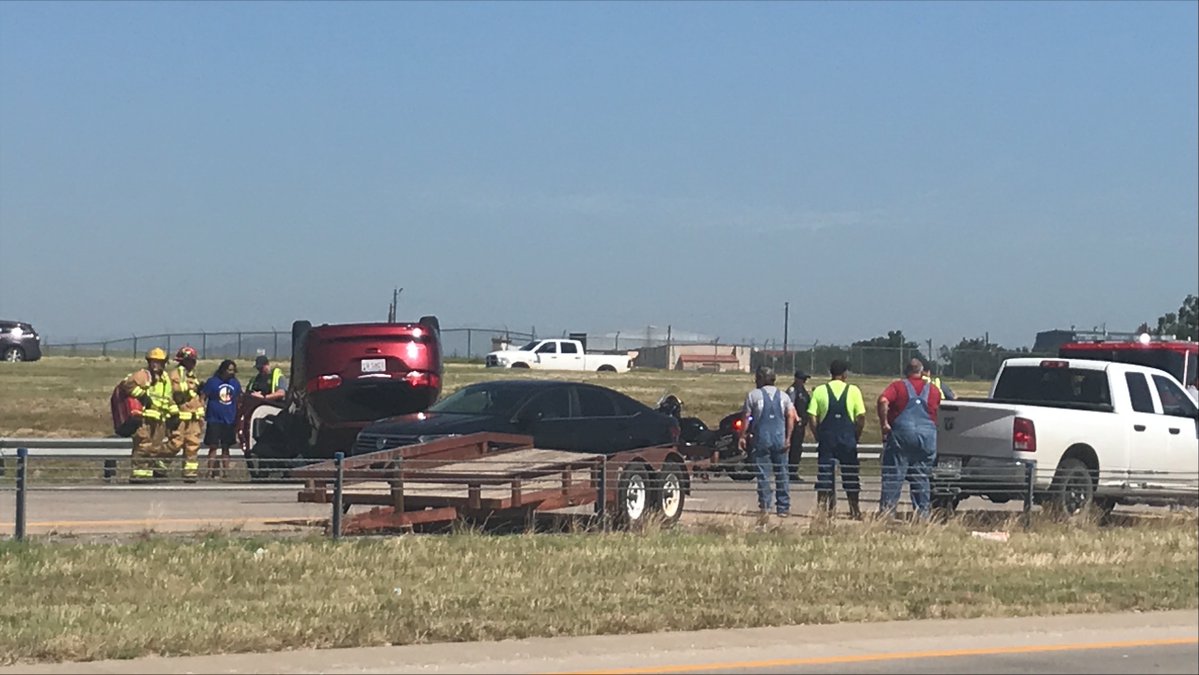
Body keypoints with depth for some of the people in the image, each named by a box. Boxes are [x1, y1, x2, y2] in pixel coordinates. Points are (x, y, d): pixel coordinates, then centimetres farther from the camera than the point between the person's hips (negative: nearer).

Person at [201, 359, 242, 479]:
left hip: (229, 421, 4)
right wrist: (202, 416, -10)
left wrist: (239, 419, 14)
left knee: (226, 447, 9)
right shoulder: (212, 382, -5)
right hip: (214, 420, -4)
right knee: (213, 446, -3)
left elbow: (239, 400, 16)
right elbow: (203, 398, -4)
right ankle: (211, 472, 0)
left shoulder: (235, 383, 7)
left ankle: (225, 472, 14)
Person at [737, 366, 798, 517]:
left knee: (763, 474, 1)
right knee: (782, 473, 7)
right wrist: (788, 437, 2)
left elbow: (746, 418, -2)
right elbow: (791, 416, 2)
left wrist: (742, 436, 4)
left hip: (762, 438, -3)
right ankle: (783, 508, 7)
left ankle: (764, 506, -3)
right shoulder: (783, 396, 10)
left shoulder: (753, 395, 0)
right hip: (780, 439, 3)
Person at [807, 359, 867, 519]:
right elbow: (861, 417, -5)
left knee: (824, 473, 5)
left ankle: (821, 508, 1)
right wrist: (857, 436, 6)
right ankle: (855, 510, 12)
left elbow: (812, 417, -3)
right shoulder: (853, 390, 0)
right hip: (848, 437, -1)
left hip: (826, 437, 1)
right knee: (850, 475, 7)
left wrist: (818, 436, 7)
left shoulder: (819, 391, 2)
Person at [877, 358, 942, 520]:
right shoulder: (933, 389, 12)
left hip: (902, 433, -2)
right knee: (921, 476, 10)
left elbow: (883, 401, -13)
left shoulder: (897, 386, 3)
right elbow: (938, 410, 15)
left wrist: (884, 423, -7)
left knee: (894, 475, 0)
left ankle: (887, 509, -6)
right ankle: (923, 511, 9)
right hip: (927, 436, 2)